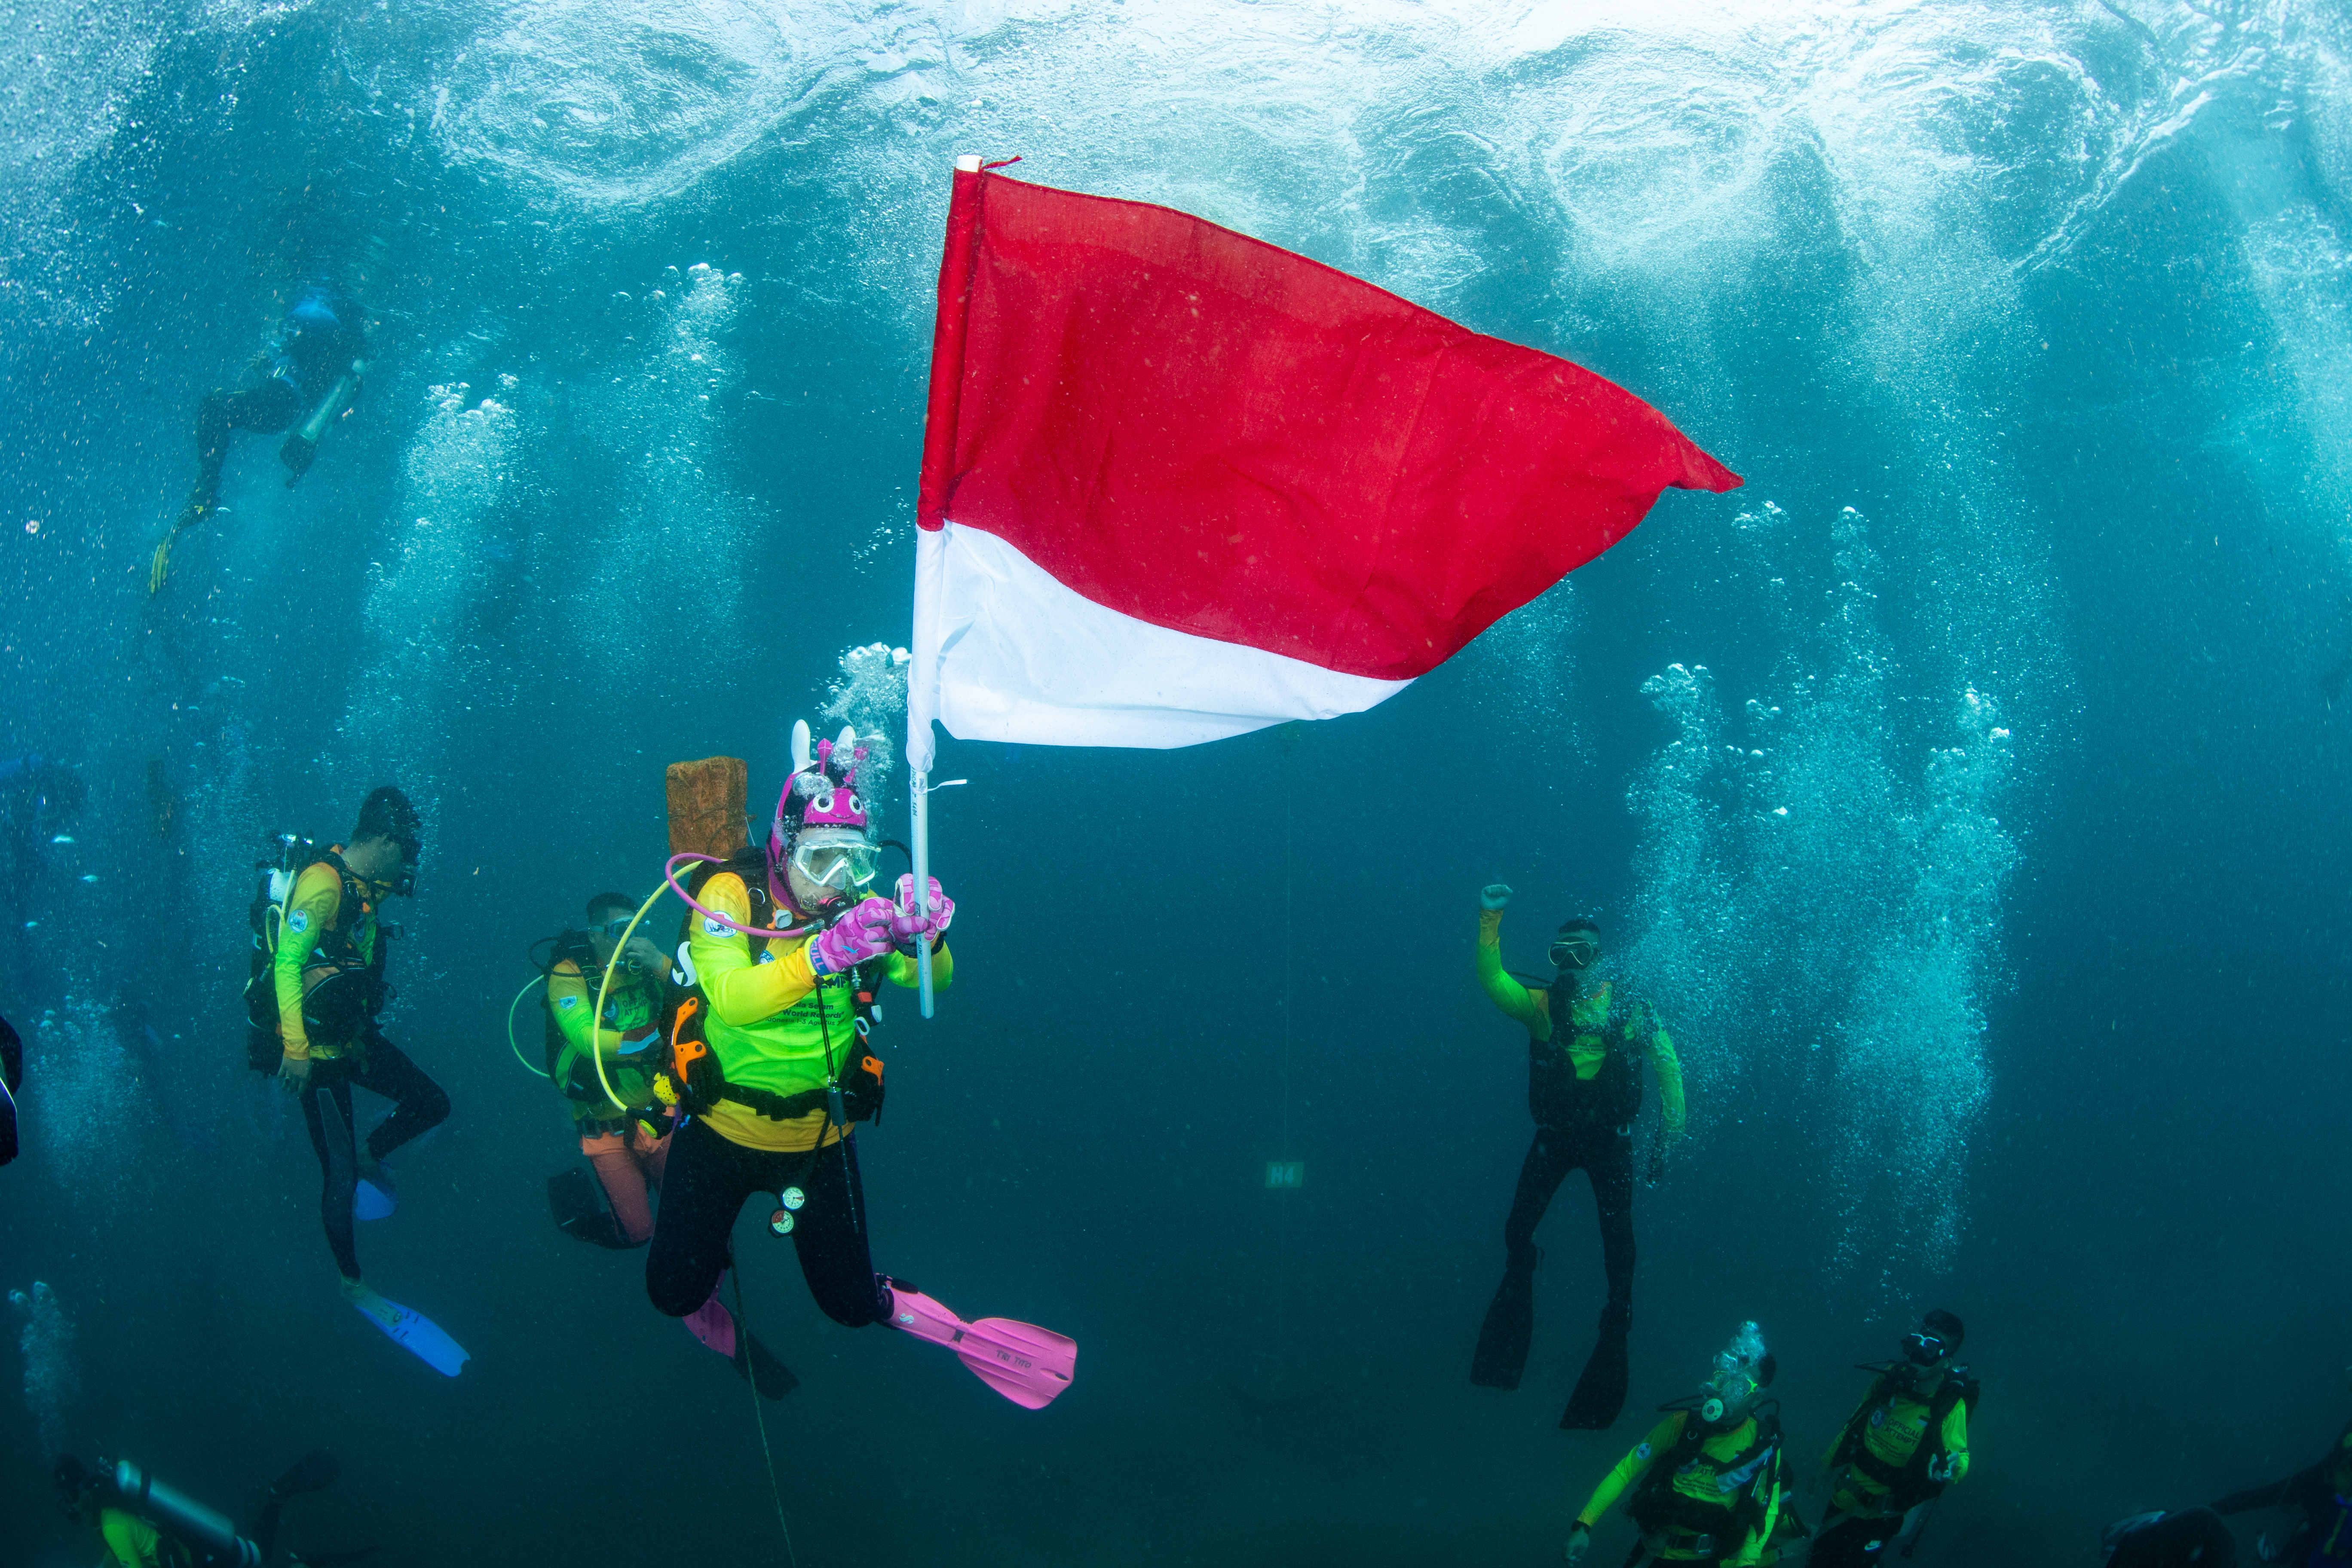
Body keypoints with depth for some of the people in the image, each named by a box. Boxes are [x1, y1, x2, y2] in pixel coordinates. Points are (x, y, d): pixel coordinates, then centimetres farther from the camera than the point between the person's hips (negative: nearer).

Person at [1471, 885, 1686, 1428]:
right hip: (1554, 1135, 1)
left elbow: (1669, 1069, 1)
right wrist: (1491, 917, -36)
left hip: (1609, 1139, -1)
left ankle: (1618, 1317, 22)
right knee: (1516, 1230, 4)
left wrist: (1666, 1139, -2)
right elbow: (1492, 978, -23)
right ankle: (1522, 1269, 39)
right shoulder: (1542, 1004, -7)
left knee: (1618, 1243, -1)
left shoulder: (1630, 1009, -7)